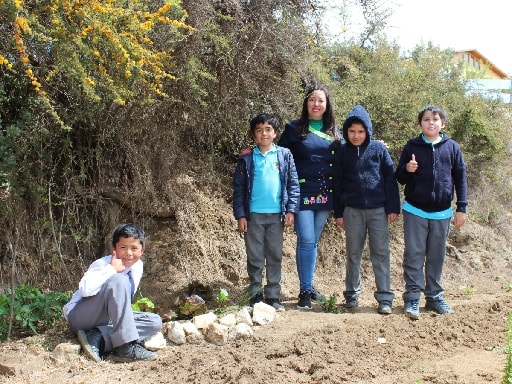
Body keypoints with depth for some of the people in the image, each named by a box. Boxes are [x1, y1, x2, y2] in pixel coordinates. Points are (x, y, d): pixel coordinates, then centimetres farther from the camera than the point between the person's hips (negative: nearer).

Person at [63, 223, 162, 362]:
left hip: (109, 319, 8)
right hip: (79, 316, -8)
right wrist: (112, 269, -32)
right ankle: (126, 347, -33)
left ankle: (98, 338, -20)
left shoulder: (137, 266, 2)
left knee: (155, 322, -8)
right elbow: (85, 289, -37)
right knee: (118, 280, -31)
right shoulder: (103, 264, -19)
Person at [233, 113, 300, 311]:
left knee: (275, 257, 7)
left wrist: (291, 210, -5)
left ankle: (273, 296, 14)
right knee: (255, 258, 6)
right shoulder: (247, 159, 2)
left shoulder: (284, 155, 3)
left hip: (276, 214, 1)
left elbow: (293, 184, 2)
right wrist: (240, 215, -4)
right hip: (253, 215, 0)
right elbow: (238, 188, 2)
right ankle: (256, 296, 14)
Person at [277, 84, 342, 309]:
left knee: (313, 241, 11)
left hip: (325, 195, 3)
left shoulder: (334, 132, 12)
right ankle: (305, 291, 2)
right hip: (302, 193, -3)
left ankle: (308, 285, 22)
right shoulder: (294, 129, 3)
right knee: (306, 241, -8)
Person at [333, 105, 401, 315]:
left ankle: (385, 297, 6)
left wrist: (393, 207, -4)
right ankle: (352, 294, 21)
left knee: (381, 253, 1)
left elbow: (390, 178, 0)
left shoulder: (379, 149, -1)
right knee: (353, 254, 10)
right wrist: (338, 212, 6)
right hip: (352, 210, 2)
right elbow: (337, 184, 8)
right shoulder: (343, 152, 3)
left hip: (378, 209, -1)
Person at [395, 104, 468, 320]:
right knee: (414, 256, 1)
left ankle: (435, 297, 22)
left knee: (437, 257, 11)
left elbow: (460, 178, 5)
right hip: (415, 211, -1)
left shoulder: (452, 147, 1)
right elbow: (399, 178, 5)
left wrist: (461, 208, 2)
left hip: (442, 213, 1)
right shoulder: (412, 147, 0)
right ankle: (412, 300, 5)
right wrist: (407, 170, -18)